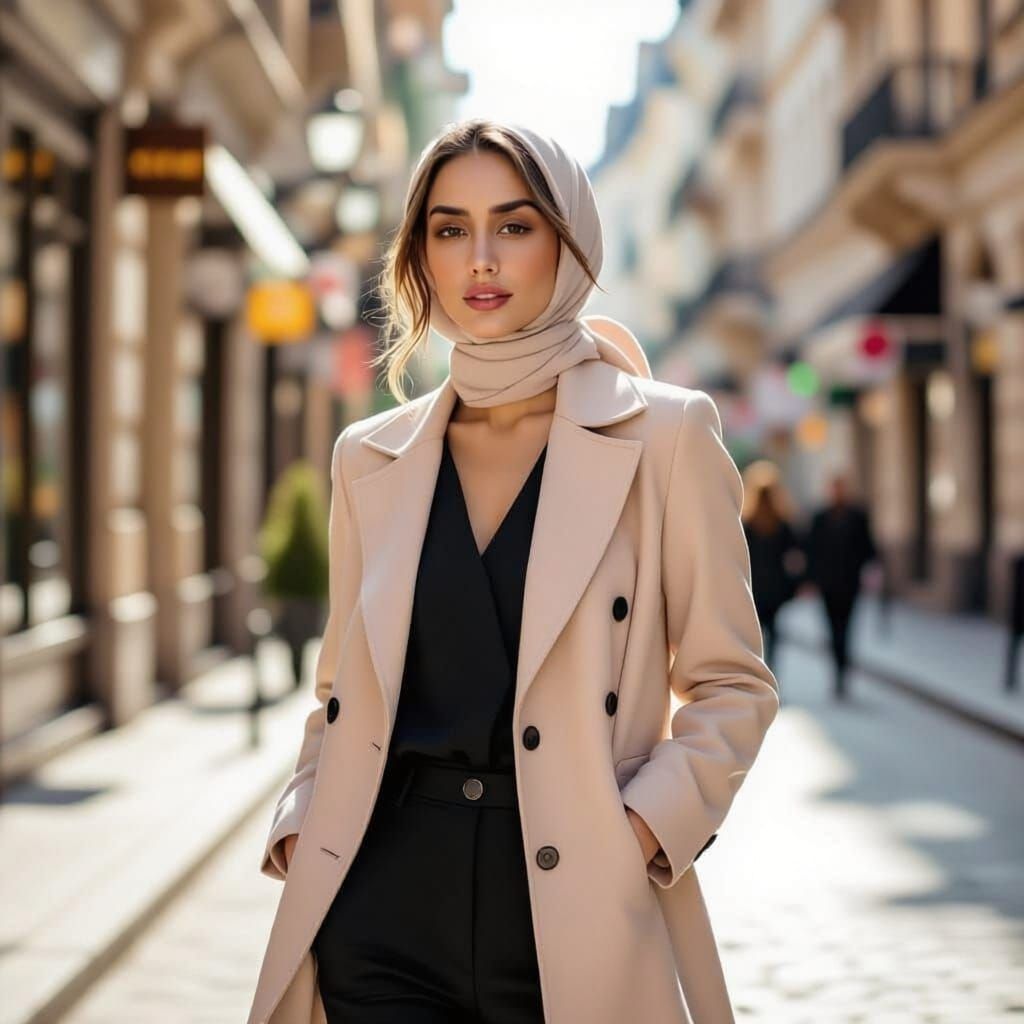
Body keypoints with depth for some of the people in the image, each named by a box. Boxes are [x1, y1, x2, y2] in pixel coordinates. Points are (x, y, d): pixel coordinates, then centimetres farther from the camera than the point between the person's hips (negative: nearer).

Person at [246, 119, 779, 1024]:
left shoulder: (662, 434, -1)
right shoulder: (372, 457, 9)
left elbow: (732, 685, 0)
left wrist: (646, 826, -13)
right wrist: (300, 822, 2)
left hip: (575, 917, -2)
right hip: (386, 908, 3)